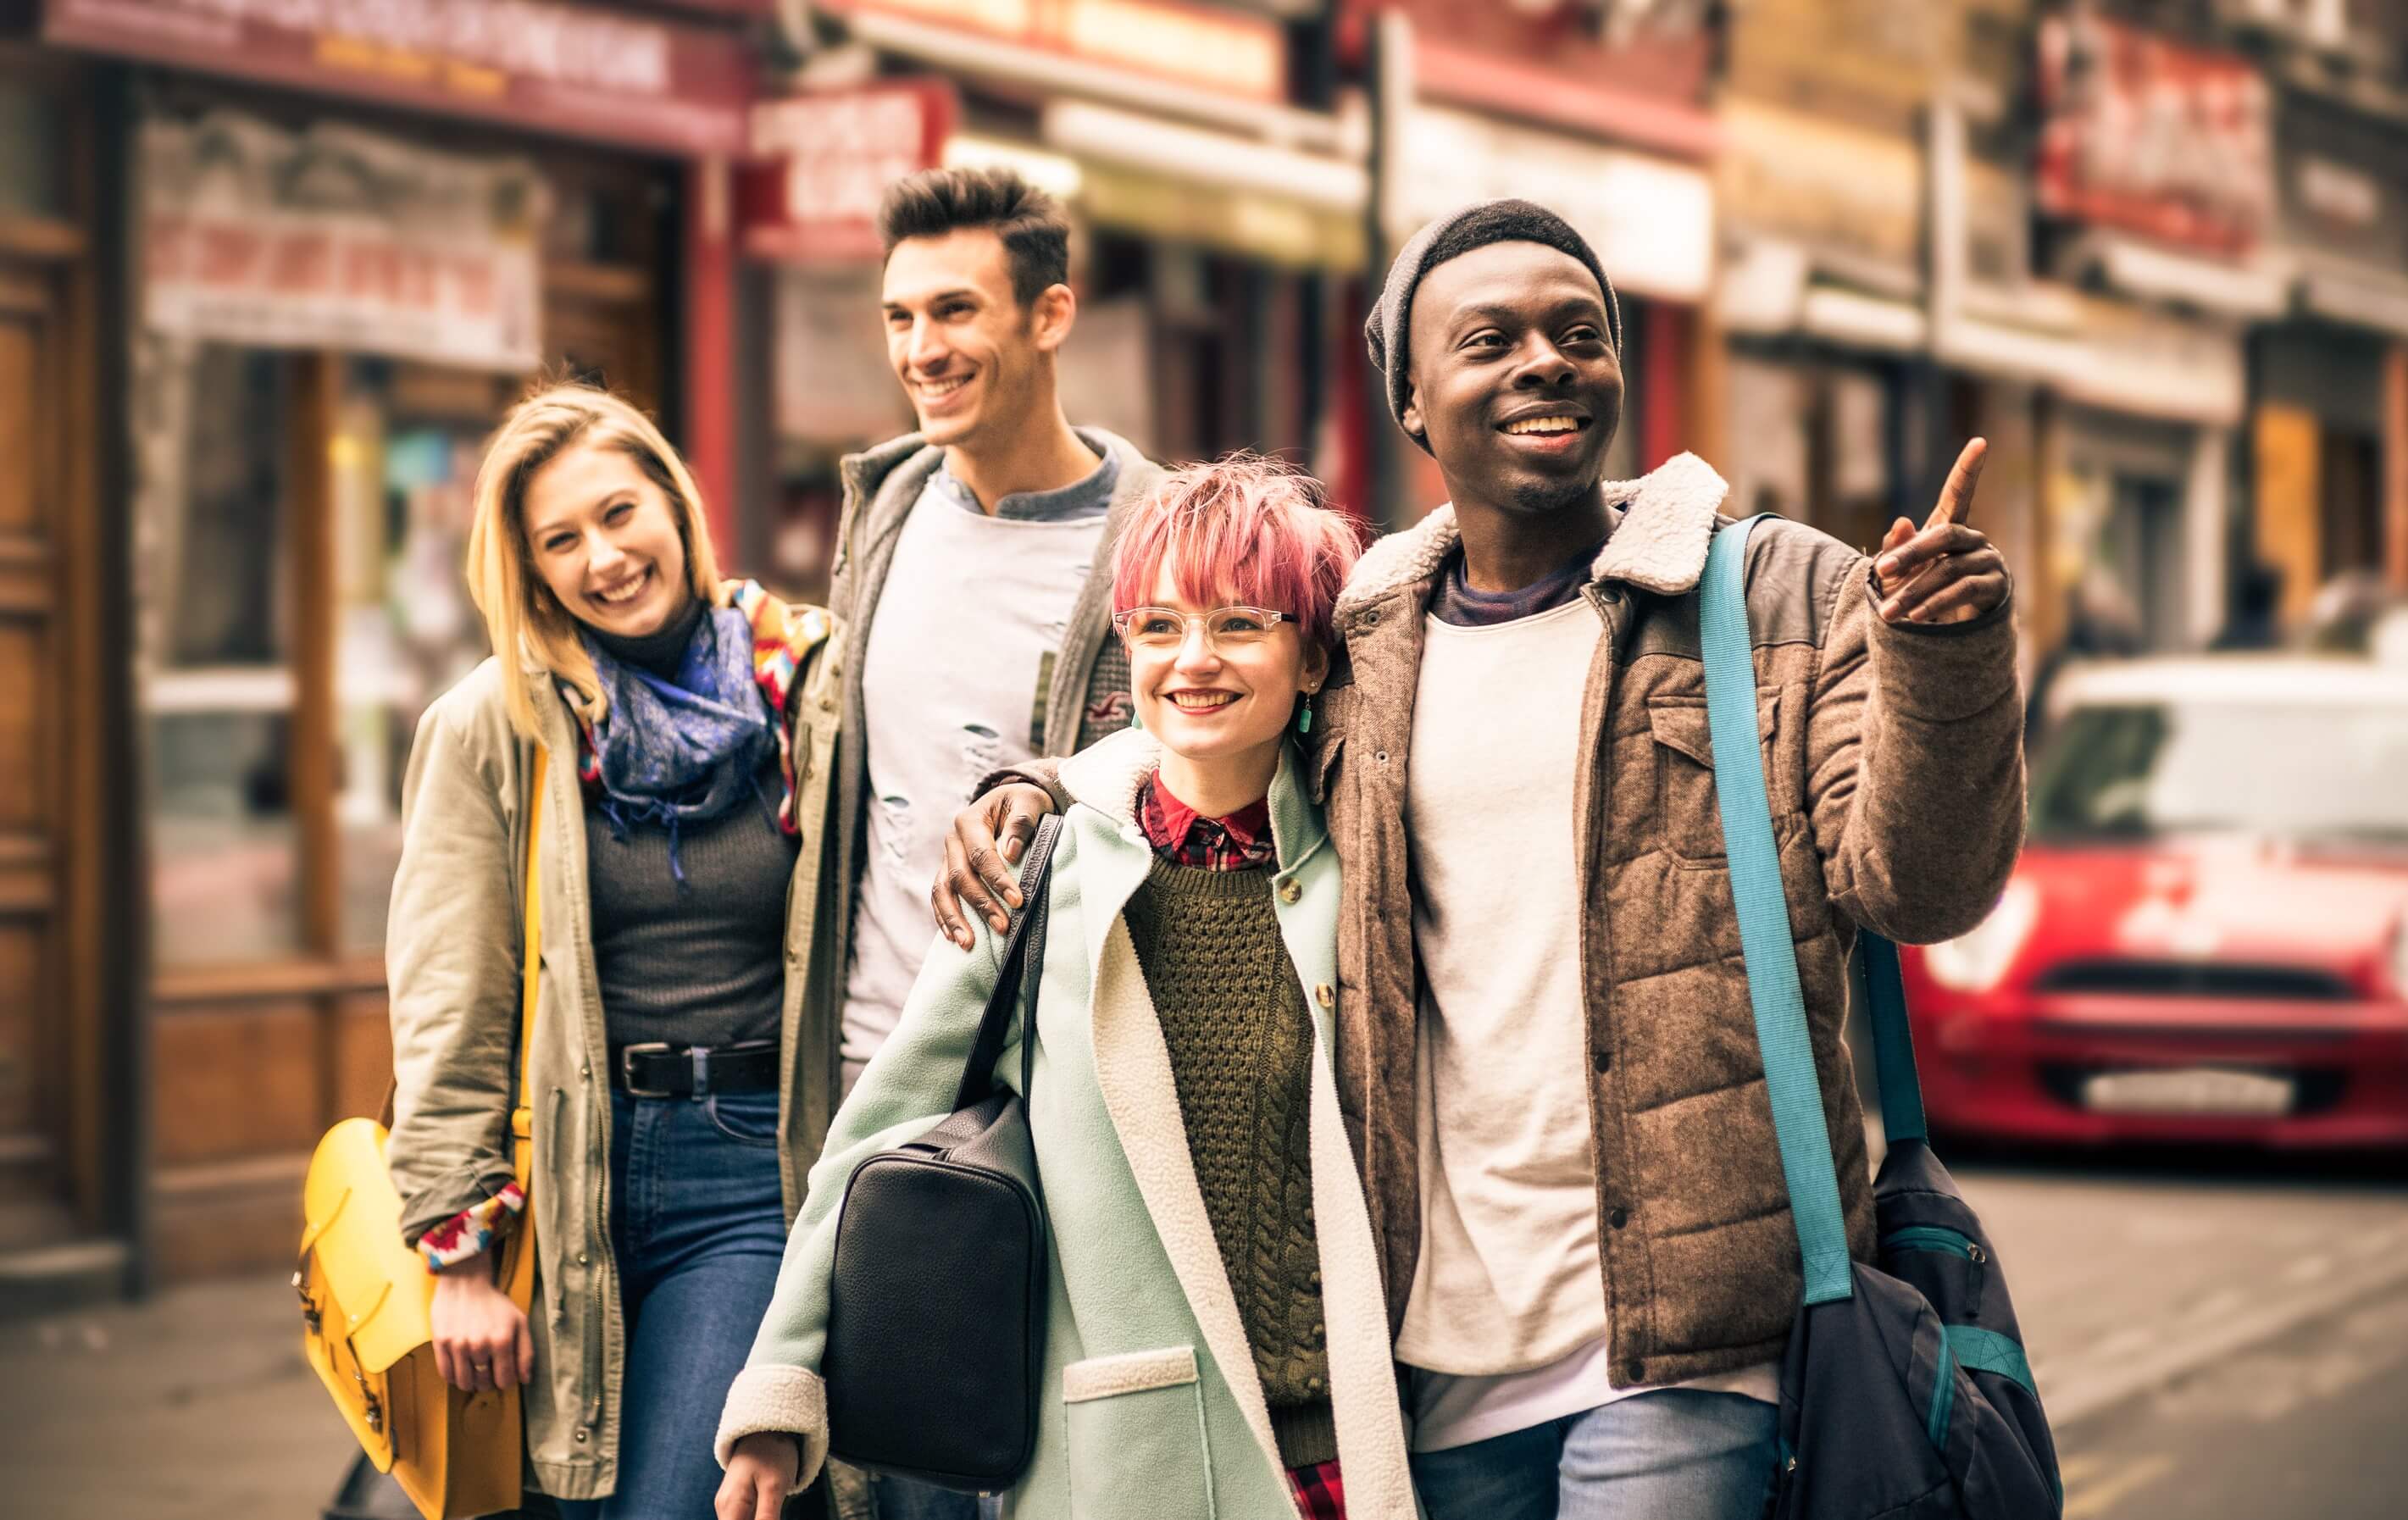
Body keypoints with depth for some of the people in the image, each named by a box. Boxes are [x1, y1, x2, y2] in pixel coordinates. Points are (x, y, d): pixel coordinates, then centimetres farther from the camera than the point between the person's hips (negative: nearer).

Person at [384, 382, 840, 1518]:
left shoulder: (809, 692, 2)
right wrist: (460, 1253, -5)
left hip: (748, 1170, -1)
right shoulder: (492, 726, 1)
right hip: (570, 1167, 1)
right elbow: (447, 1011, -1)